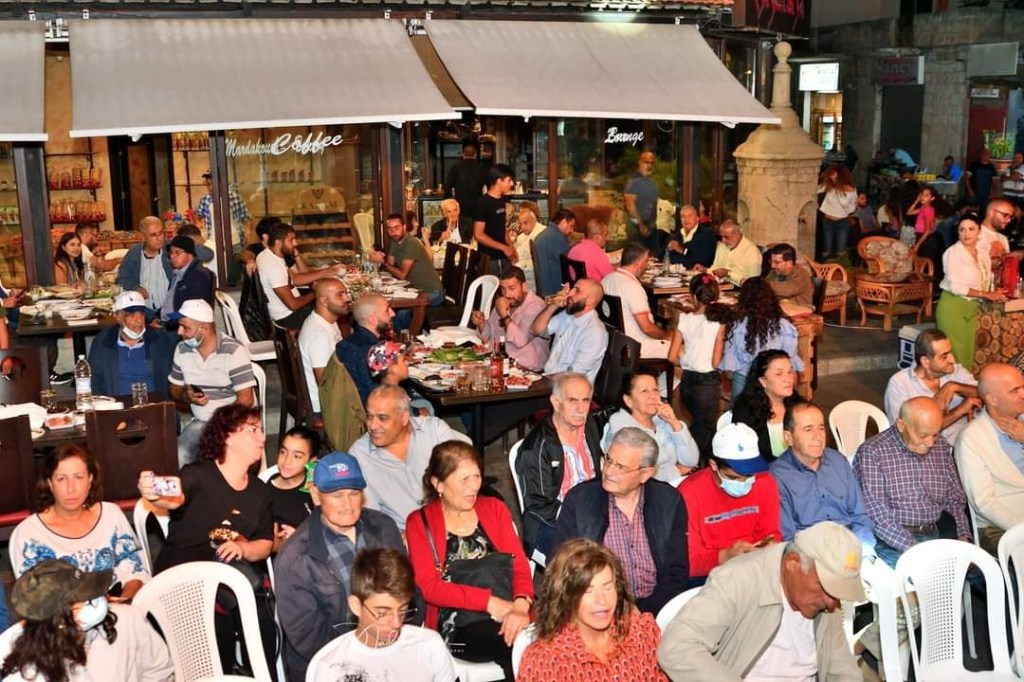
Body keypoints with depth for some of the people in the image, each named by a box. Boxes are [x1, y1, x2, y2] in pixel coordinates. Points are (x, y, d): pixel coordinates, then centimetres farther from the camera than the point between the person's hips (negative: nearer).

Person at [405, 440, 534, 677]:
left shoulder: (495, 508, 15)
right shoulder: (419, 523, 7)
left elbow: (519, 565, 5)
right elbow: (429, 587, -5)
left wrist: (520, 606, -17)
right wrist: (489, 602, -16)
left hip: (507, 615, 4)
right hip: (456, 627, -4)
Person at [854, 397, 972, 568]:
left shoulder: (941, 447, 14)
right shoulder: (872, 452, -6)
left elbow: (955, 499, 19)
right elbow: (876, 513, -14)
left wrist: (964, 538, 0)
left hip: (933, 537, 6)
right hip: (890, 543, -6)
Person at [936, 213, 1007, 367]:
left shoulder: (981, 253, 11)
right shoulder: (953, 252, -10)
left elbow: (983, 283, 13)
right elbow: (956, 286, -17)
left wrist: (994, 295, -8)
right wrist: (987, 295, -15)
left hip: (972, 308, 6)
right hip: (953, 306, -6)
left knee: (969, 353, 7)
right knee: (956, 353, -6)